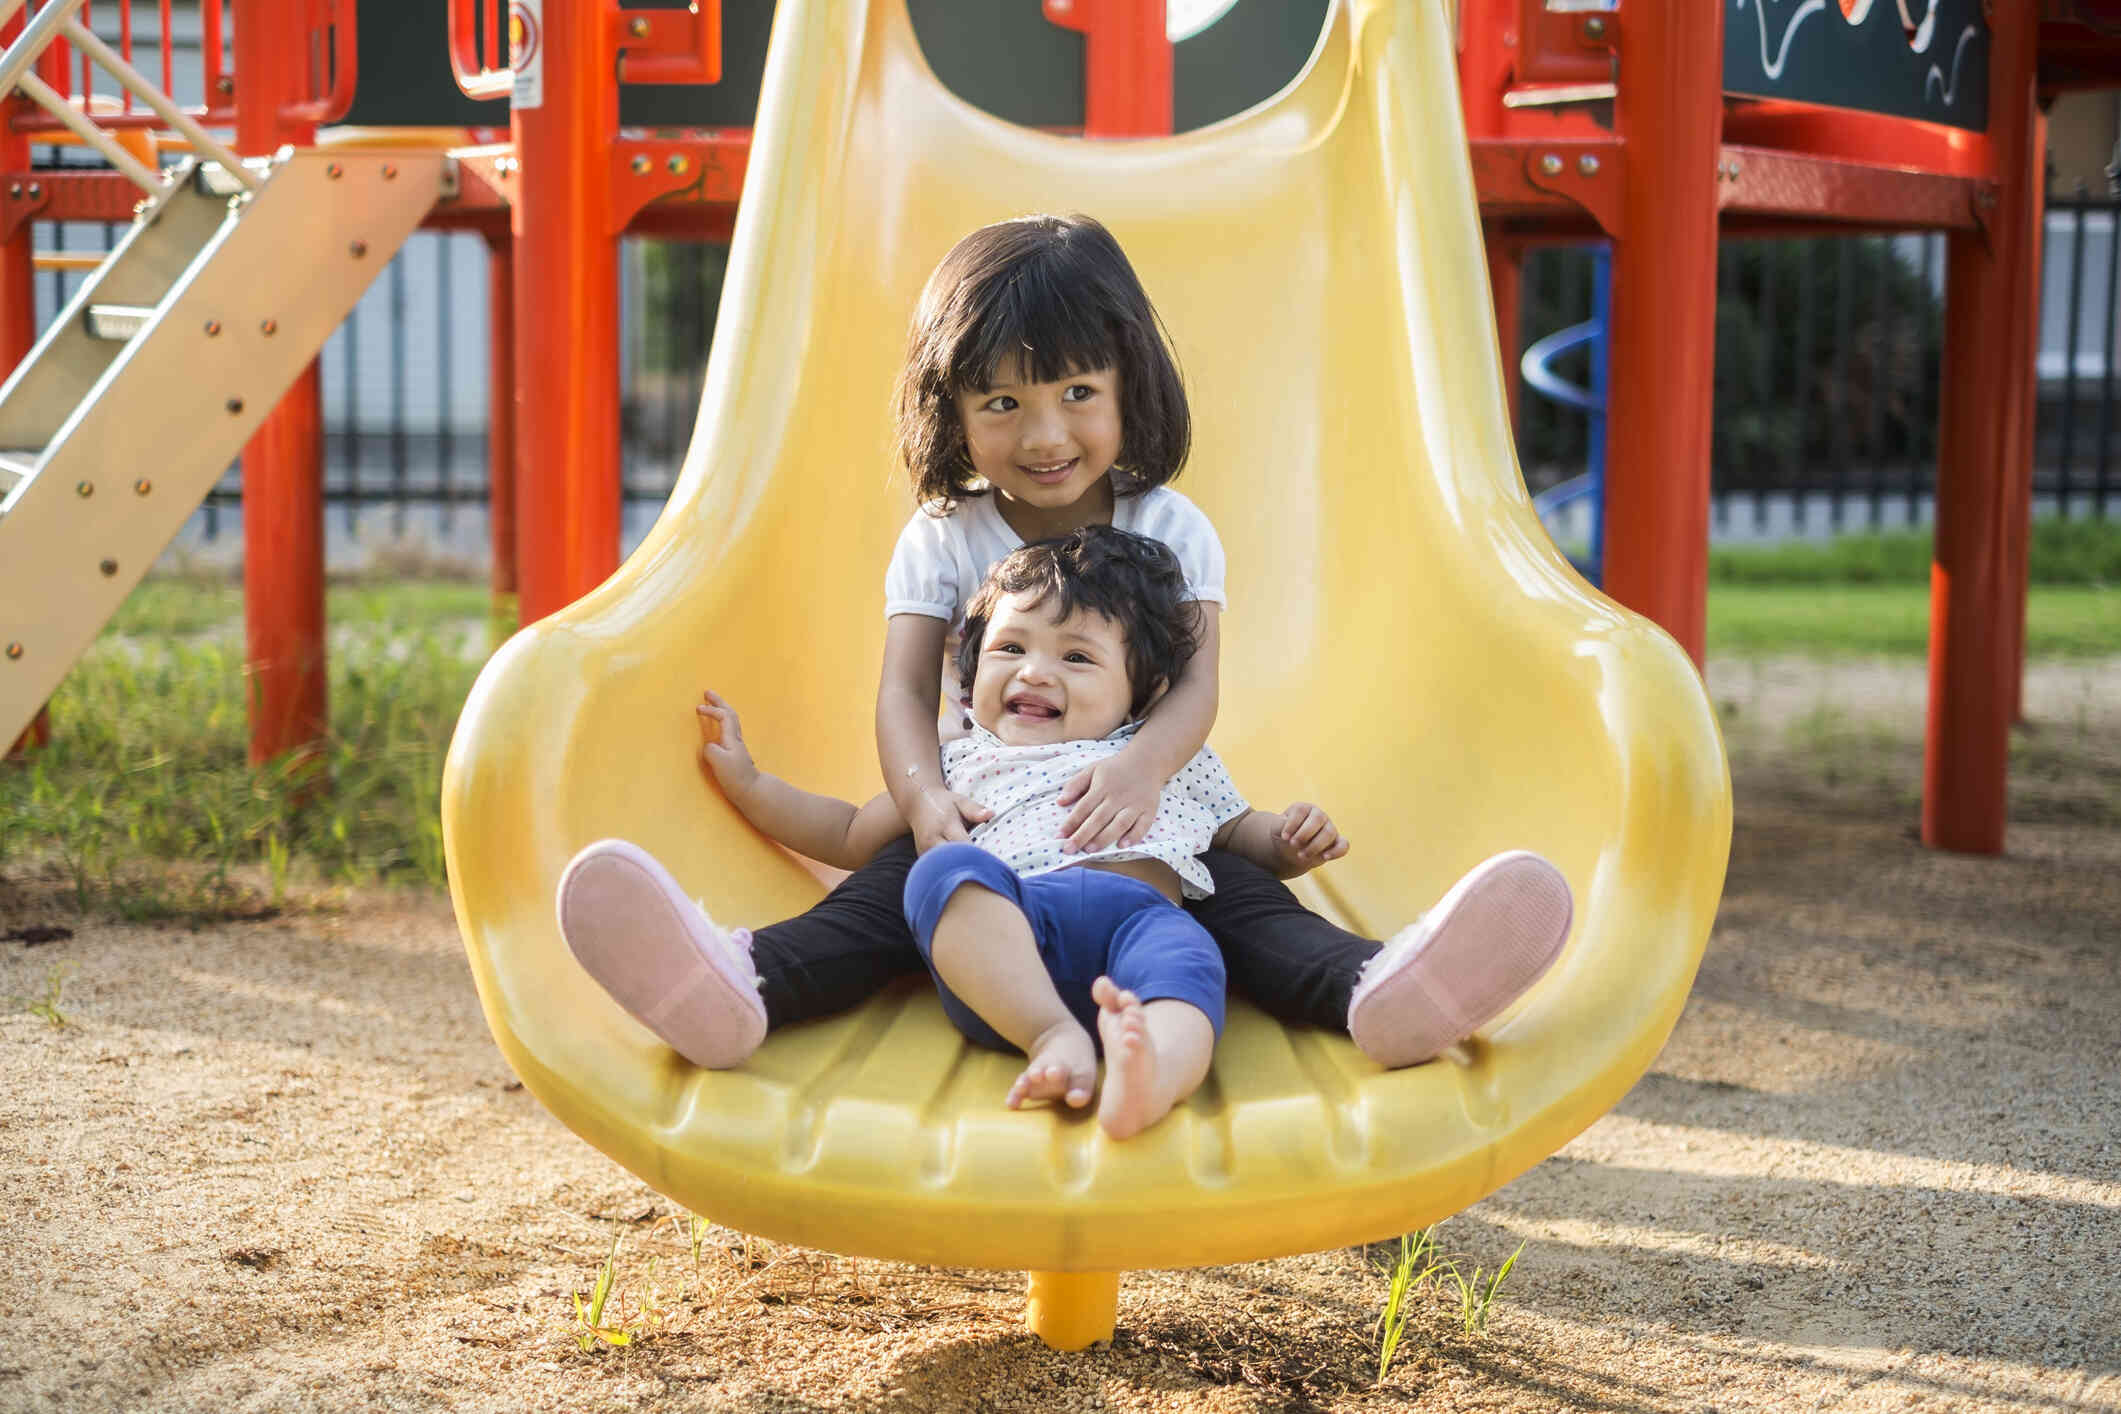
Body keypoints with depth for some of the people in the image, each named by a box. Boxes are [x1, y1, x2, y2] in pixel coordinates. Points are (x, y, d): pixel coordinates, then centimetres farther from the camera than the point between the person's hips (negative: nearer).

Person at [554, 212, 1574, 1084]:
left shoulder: (1170, 529, 3)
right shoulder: (942, 539, 5)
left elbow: (1196, 681, -10)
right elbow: (904, 689, -6)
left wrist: (1145, 766, -35)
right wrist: (924, 797, -30)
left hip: (1144, 820, 0)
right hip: (984, 823, 0)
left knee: (1247, 899, -30)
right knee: (885, 894, -30)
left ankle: (1376, 994, -60)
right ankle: (742, 988, -60)